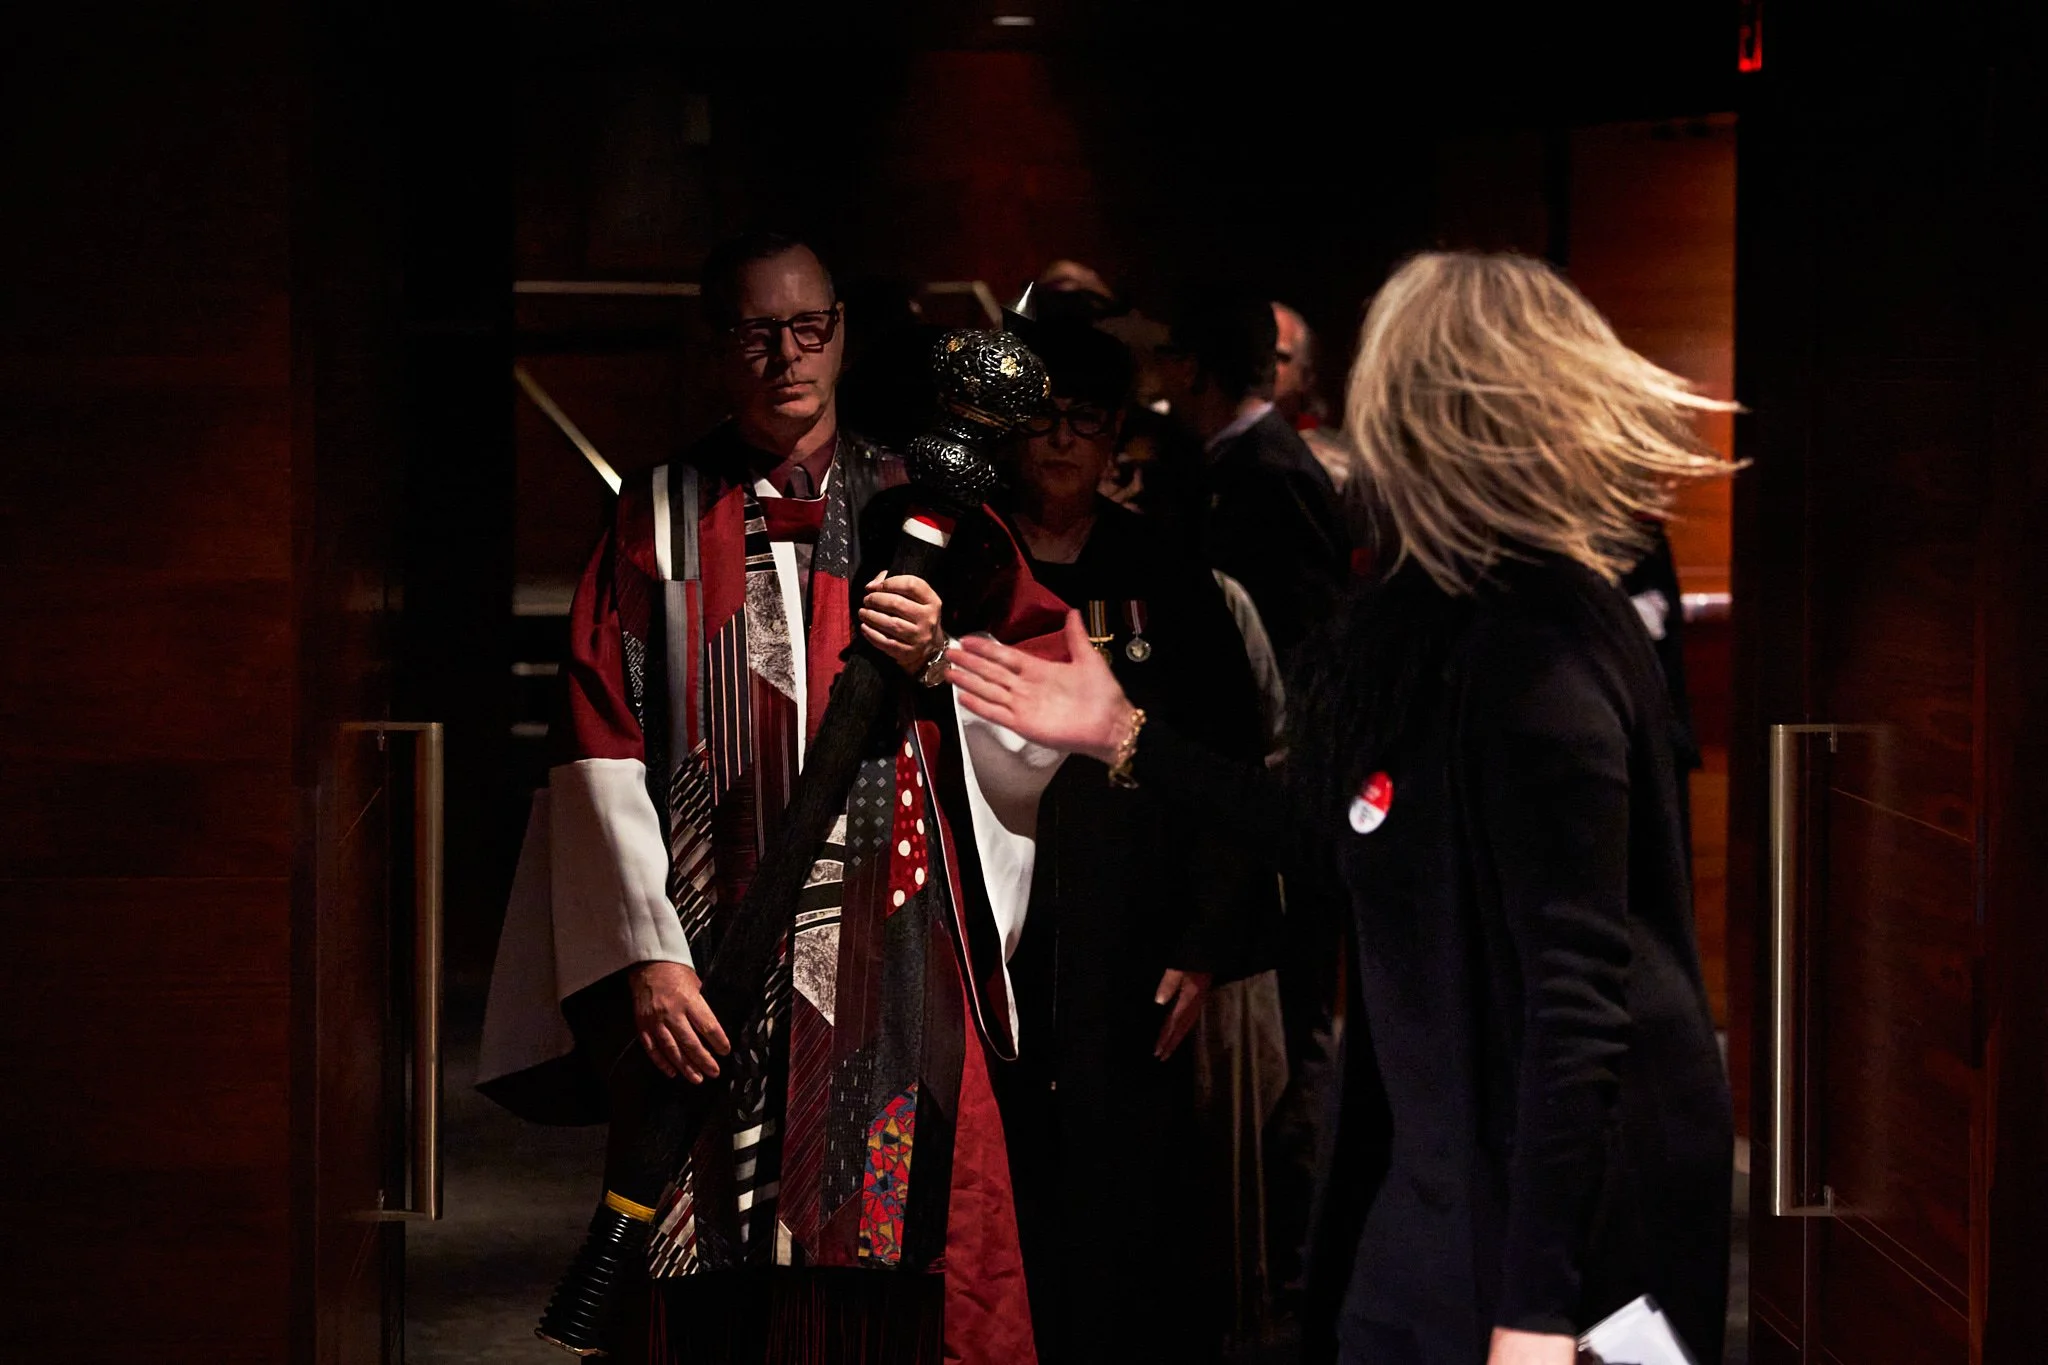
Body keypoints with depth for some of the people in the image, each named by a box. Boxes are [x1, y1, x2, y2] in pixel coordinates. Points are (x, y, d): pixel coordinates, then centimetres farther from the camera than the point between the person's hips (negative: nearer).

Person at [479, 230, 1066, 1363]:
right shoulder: (659, 520, 8)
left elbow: (1039, 741, 9)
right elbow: (601, 757, 0)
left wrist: (943, 659, -11)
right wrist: (645, 958, -10)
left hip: (899, 973, 1)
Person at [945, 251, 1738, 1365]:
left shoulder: (1539, 663, -24)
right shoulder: (1439, 616, 5)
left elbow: (1576, 989, -26)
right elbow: (1349, 835, 18)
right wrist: (1127, 737, 21)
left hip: (1547, 1190, -9)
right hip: (1442, 1169, 9)